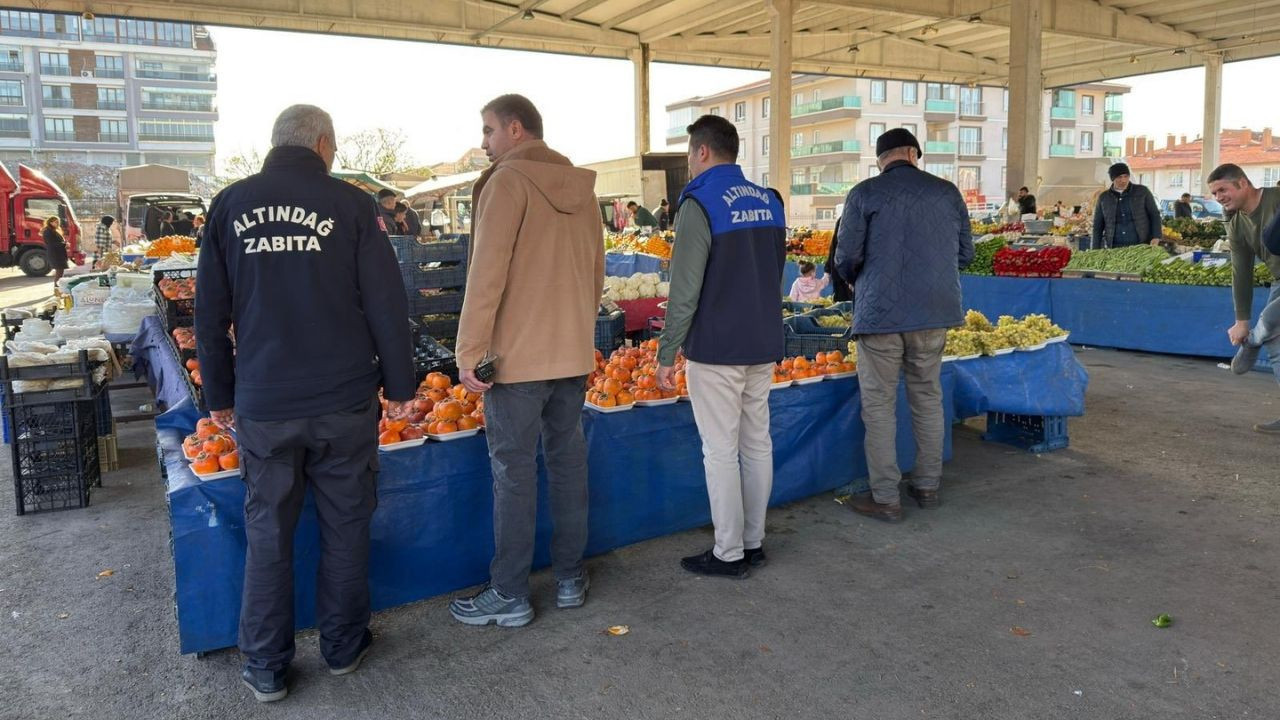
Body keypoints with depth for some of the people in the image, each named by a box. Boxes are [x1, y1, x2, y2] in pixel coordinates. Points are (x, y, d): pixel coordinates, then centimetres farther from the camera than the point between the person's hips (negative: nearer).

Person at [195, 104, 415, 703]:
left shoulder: (230, 205, 3)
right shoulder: (349, 203, -4)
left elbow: (210, 311, 6)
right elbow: (387, 303, -6)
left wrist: (219, 395, 16)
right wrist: (399, 385, 3)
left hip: (262, 405, 2)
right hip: (344, 401, -1)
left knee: (268, 534, 12)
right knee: (344, 527, 13)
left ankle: (265, 669, 23)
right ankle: (343, 648, 27)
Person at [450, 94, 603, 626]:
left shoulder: (508, 181, -10)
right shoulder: (581, 186, 11)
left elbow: (487, 273, -16)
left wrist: (469, 350, -14)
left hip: (518, 356, -7)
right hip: (574, 353, 7)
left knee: (514, 472, 1)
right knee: (568, 462, 13)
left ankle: (509, 595, 11)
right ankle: (570, 579, 23)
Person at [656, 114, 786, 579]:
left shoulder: (699, 204, -13)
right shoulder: (770, 201, 9)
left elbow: (684, 291, -15)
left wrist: (667, 354, -8)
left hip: (716, 350, -7)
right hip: (764, 347, 7)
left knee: (720, 452, 2)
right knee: (757, 444, 13)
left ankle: (729, 554, 11)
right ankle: (754, 543, 24)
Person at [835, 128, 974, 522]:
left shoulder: (864, 194, -6)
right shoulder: (947, 192, 6)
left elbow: (847, 257, -8)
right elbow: (965, 253, 10)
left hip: (881, 312, -4)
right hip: (935, 311, 4)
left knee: (880, 404, 3)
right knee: (928, 397, 16)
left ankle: (885, 498, 8)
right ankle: (927, 485, 26)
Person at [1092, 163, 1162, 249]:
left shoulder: (1142, 191, 5)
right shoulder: (1104, 198, 9)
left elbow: (1154, 214, 8)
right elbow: (1098, 226, 12)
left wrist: (1156, 237, -6)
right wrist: (1096, 251, 4)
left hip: (1140, 246, -1)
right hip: (1114, 248, 1)